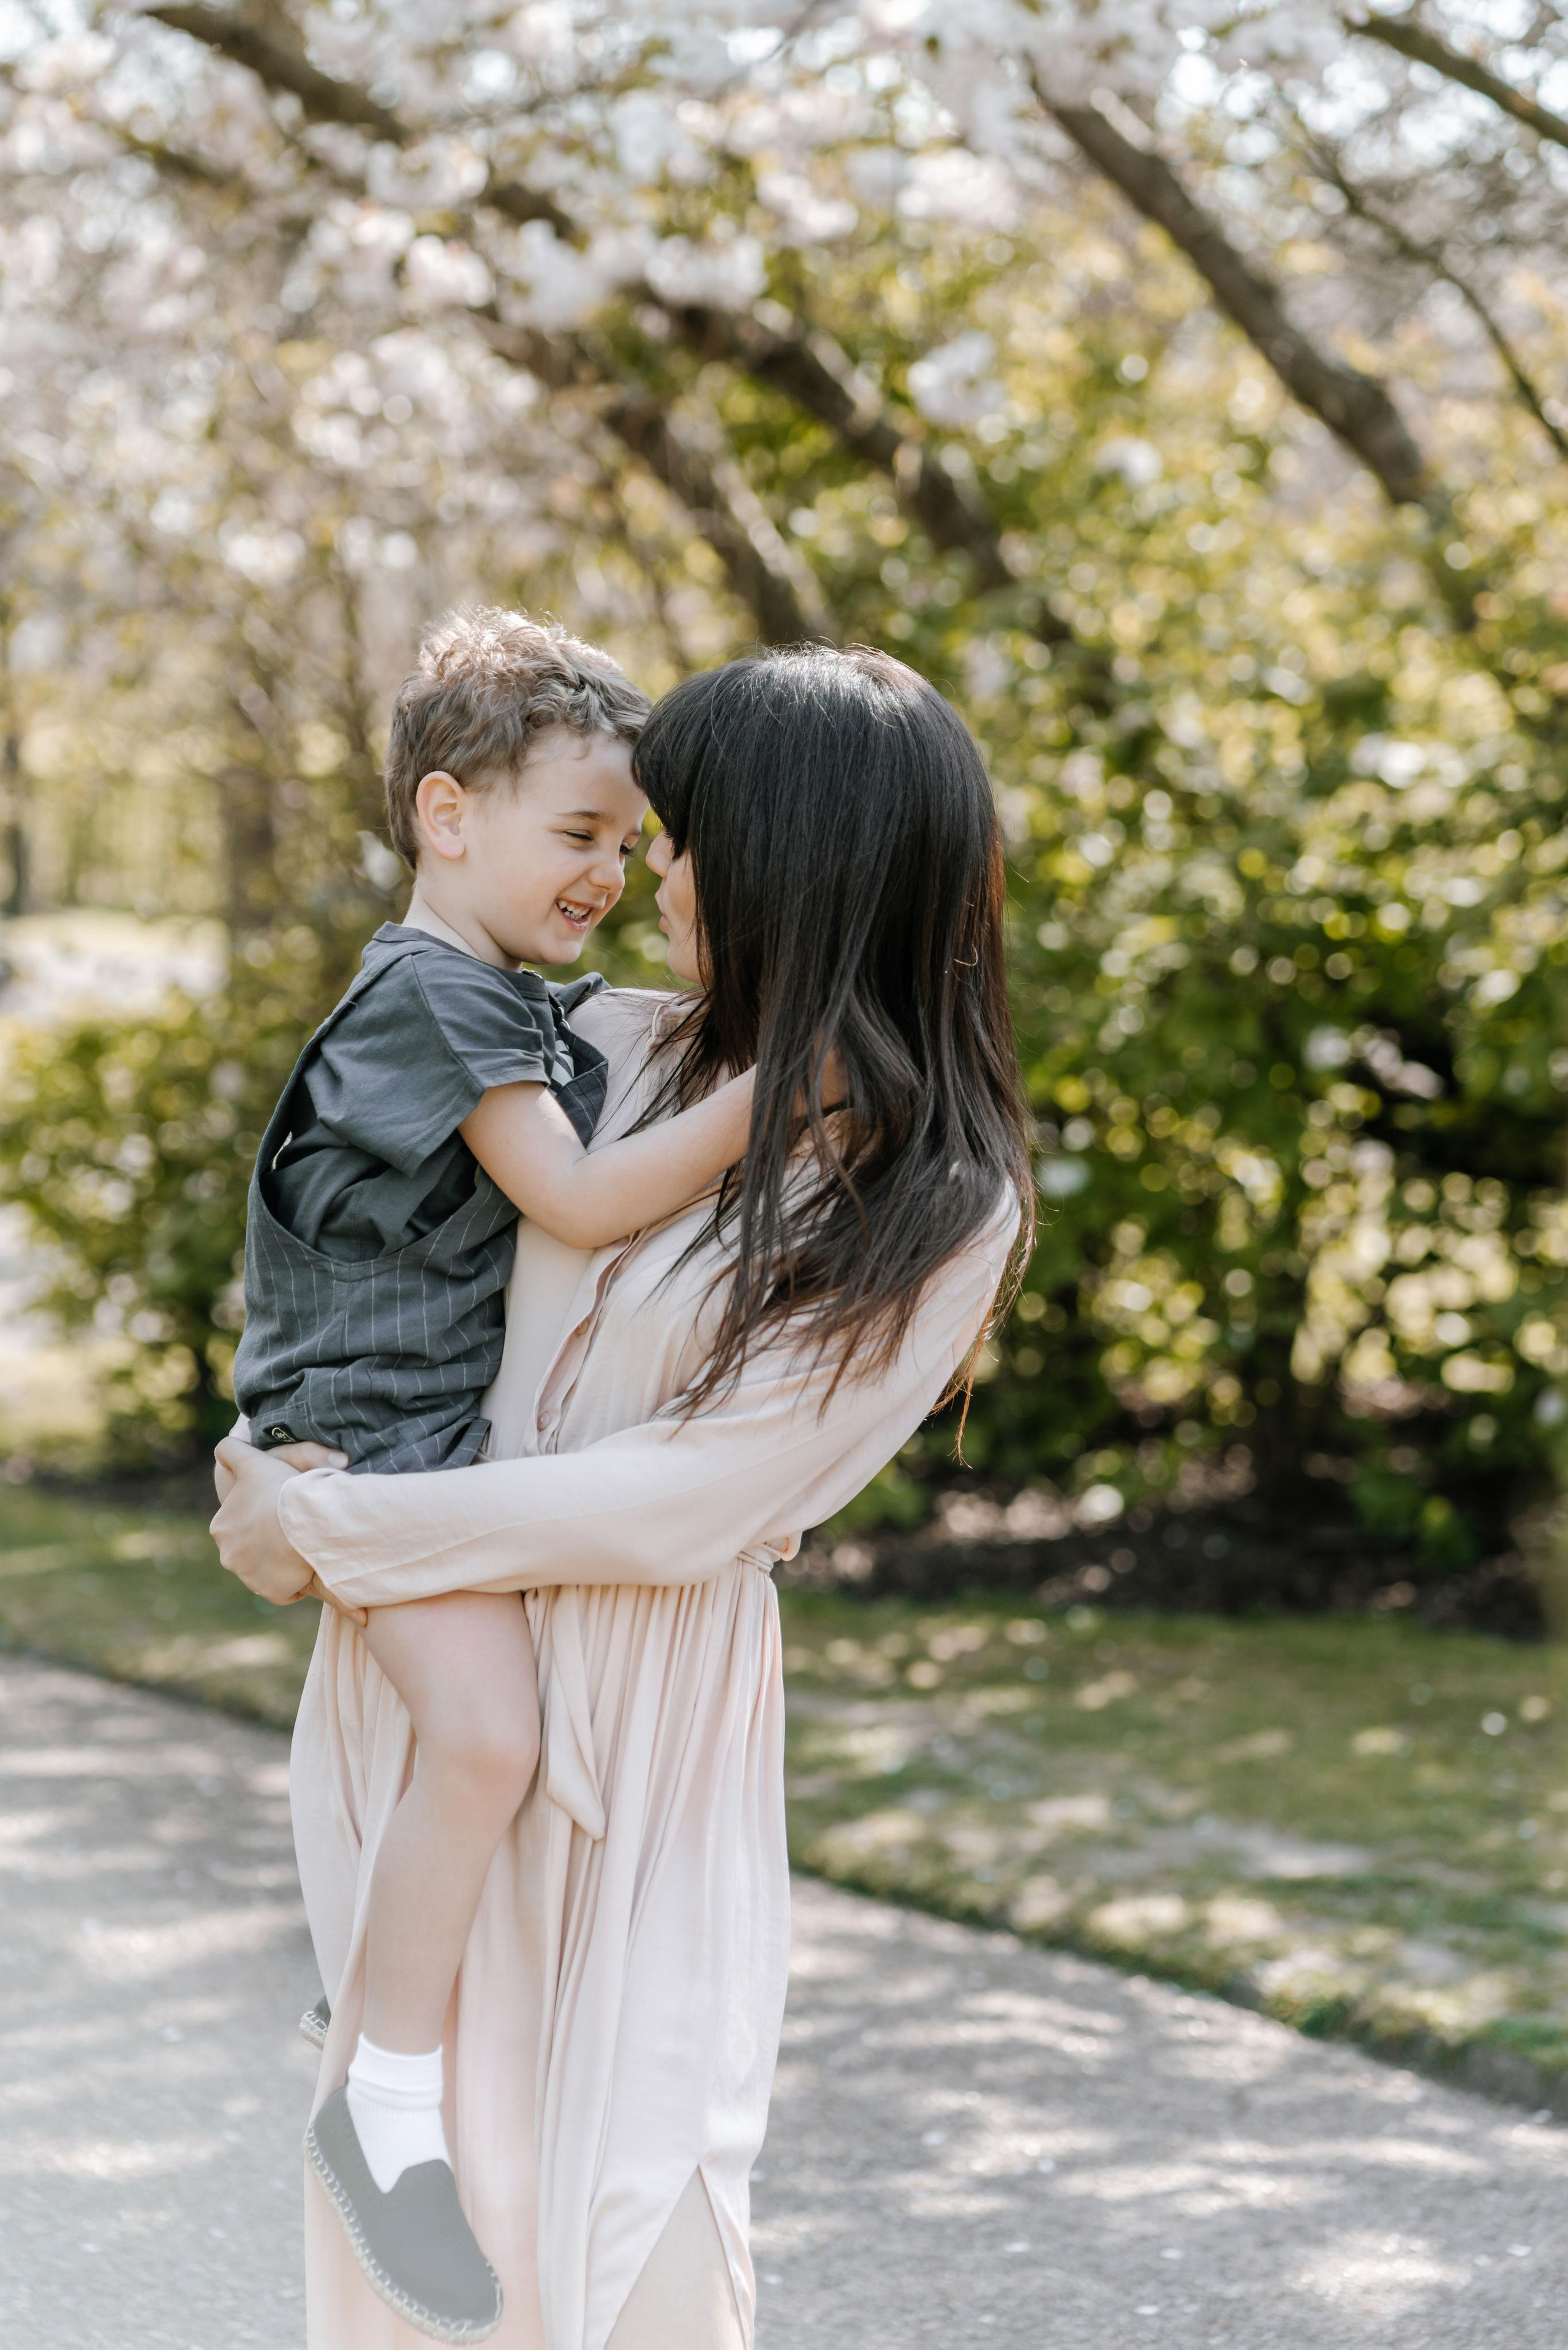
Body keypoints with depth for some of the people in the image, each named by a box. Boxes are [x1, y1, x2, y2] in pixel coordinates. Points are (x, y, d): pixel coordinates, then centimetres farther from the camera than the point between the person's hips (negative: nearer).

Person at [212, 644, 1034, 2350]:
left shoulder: (941, 1210, -12)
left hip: (646, 1707, -5)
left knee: (627, 2209, -5)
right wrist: (295, 1471, 13)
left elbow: (681, 1503, -16)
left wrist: (333, 1534, -12)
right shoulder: (620, 1053, 3)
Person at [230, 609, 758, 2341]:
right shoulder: (431, 991, -15)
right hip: (381, 1424, -10)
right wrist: (762, 1092, -22)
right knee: (488, 1728, -29)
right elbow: (581, 1201, -21)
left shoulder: (546, 1007, 16)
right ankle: (387, 2100, -16)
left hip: (498, 1420, 10)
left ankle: (394, 1958, 32)